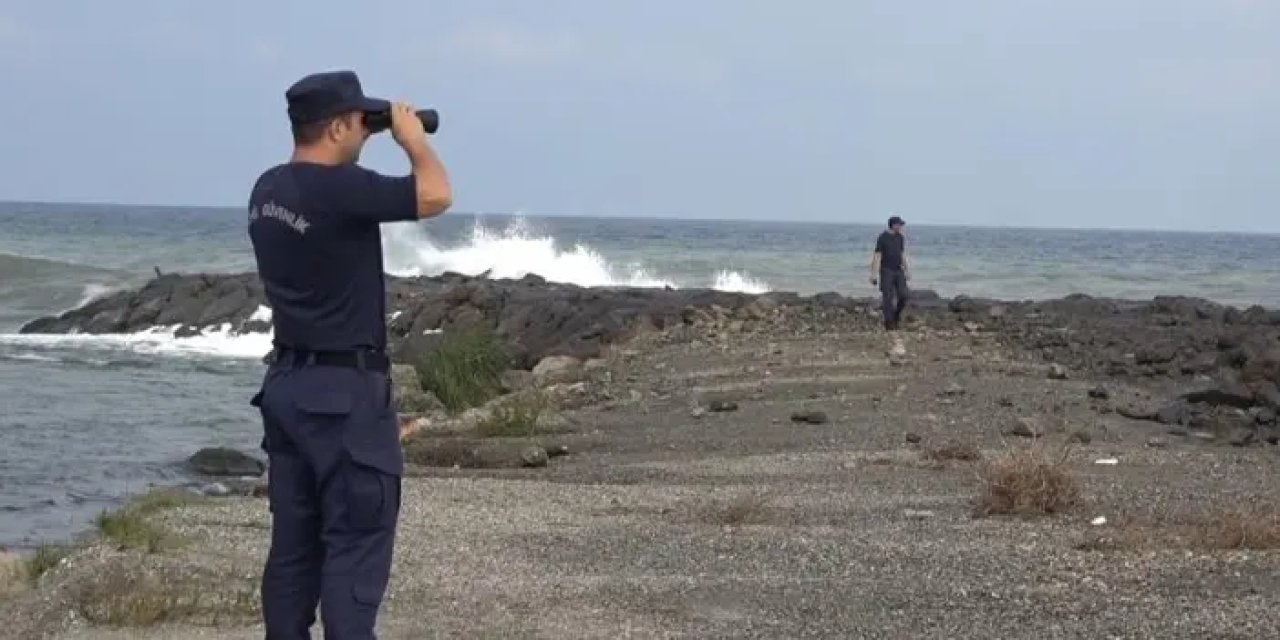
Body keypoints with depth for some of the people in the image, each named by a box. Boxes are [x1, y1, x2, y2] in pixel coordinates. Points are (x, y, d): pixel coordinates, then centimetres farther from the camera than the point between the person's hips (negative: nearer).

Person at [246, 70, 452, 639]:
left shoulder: (268, 191, 8)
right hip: (344, 392, -9)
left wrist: (376, 143, 17)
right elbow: (436, 195, -19)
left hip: (287, 383, 9)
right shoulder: (340, 188, -20)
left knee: (294, 544, 11)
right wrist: (413, 138, -2)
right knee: (356, 545, -5)